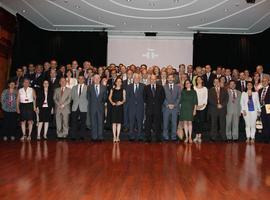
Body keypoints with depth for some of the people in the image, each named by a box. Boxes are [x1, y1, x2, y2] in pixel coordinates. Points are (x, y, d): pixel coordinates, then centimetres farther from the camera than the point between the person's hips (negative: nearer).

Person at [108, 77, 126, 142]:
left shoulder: (123, 90, 7)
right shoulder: (112, 90, 9)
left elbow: (124, 99, 5)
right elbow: (109, 97, 6)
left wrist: (121, 102, -15)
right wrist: (112, 102, -12)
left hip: (120, 107, 0)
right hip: (114, 107, 0)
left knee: (119, 122, 1)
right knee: (114, 122, -2)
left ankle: (118, 136, 8)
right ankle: (114, 137, 4)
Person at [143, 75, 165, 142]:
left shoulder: (160, 87, 9)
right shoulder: (146, 87, 8)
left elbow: (163, 97, 11)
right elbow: (144, 97, 12)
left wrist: (160, 103, 3)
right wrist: (147, 103, 3)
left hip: (158, 108, 0)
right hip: (149, 108, 0)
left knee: (158, 124, 1)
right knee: (148, 124, 1)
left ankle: (158, 138, 8)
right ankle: (148, 138, 8)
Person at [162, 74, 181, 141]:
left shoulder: (178, 87, 11)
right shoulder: (164, 87, 8)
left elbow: (179, 97, 5)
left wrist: (174, 105, -7)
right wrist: (168, 105, -8)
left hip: (175, 107, 1)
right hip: (166, 107, -1)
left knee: (174, 123, 0)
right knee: (165, 123, 0)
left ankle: (173, 136, 6)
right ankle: (165, 136, 8)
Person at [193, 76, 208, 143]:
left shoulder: (205, 88, 9)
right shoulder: (194, 88, 9)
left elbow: (206, 97, 4)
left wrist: (203, 104, -10)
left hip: (202, 107, 0)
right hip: (195, 107, 0)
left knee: (201, 121, -2)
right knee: (196, 121, -3)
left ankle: (200, 136, 2)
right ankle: (196, 136, 3)